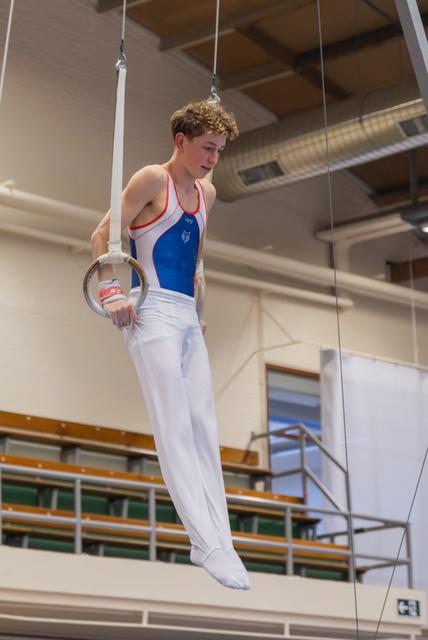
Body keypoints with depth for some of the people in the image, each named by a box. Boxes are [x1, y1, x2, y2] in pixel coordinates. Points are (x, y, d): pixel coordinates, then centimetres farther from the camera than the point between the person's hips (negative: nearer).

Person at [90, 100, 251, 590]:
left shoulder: (206, 193, 16)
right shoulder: (151, 180, -6)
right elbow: (102, 236, -8)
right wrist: (112, 294, -16)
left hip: (187, 316, 8)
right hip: (152, 314, -8)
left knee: (204, 428, 3)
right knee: (175, 430, -11)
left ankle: (216, 540, 4)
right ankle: (209, 545, -14)